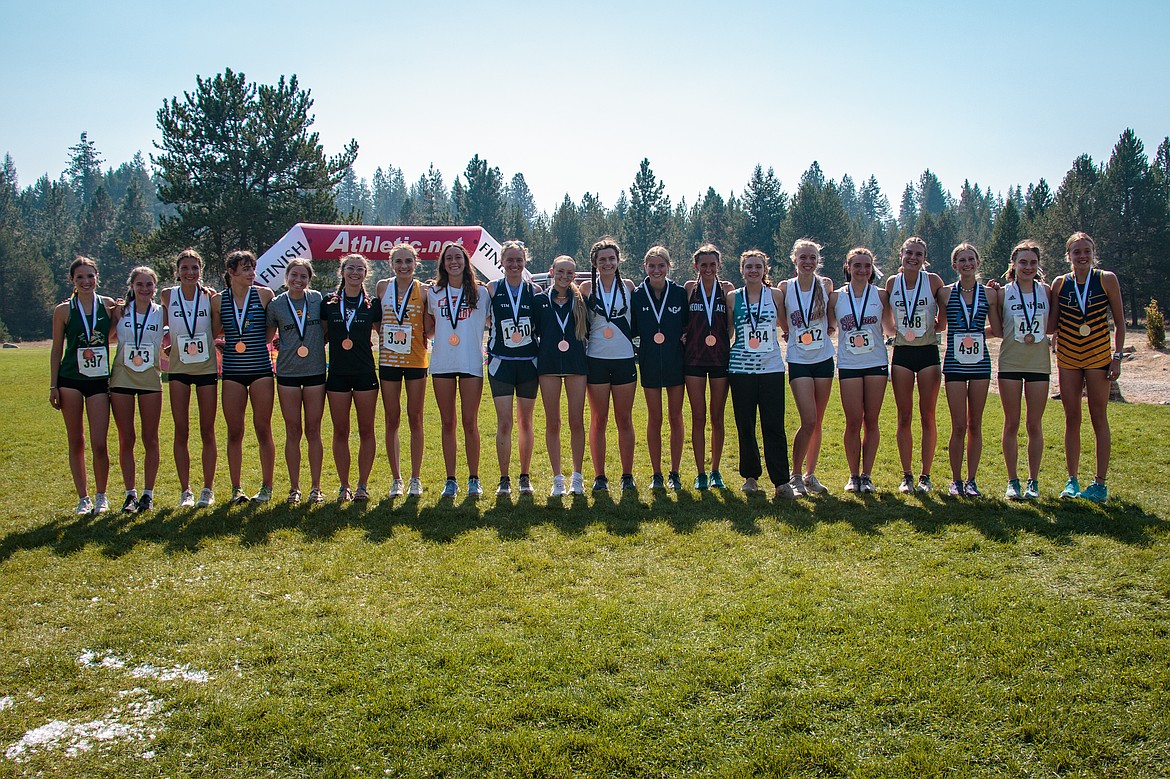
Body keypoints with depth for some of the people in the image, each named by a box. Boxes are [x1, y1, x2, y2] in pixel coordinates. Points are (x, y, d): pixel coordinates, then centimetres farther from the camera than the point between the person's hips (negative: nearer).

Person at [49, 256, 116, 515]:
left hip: (99, 380, 0)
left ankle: (101, 496, 14)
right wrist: (53, 386, 3)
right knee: (76, 442, 6)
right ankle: (83, 498, 17)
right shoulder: (63, 310, 2)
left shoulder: (108, 305, 3)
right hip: (70, 380, 0)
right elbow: (56, 350, 6)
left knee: (99, 444, -5)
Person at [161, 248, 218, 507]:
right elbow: (162, 328, 12)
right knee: (181, 432, 2)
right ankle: (185, 490, 10)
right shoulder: (168, 295, 0)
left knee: (207, 431, 4)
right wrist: (172, 345, -2)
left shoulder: (210, 296, -3)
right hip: (179, 369, 1)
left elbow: (219, 330, 3)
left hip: (206, 367, -1)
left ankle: (208, 489, 12)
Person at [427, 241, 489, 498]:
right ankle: (450, 480, 13)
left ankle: (474, 479, 11)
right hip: (442, 363, 2)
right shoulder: (434, 292, 9)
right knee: (448, 423, 6)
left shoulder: (480, 292, 4)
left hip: (471, 363, -2)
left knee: (470, 423, 1)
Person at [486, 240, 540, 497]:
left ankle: (525, 477, 18)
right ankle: (504, 479, 6)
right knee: (504, 422, -3)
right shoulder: (492, 289, 2)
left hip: (528, 362, 1)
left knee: (525, 422, 8)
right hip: (501, 362, -1)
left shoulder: (534, 291, 5)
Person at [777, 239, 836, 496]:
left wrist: (830, 329, 0)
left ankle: (810, 474, 20)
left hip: (823, 359, 2)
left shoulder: (826, 285, 2)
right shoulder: (785, 288, -2)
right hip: (799, 361, -2)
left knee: (818, 422, 7)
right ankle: (796, 475, 4)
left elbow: (832, 321, 15)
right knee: (808, 421, -12)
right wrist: (788, 334, -3)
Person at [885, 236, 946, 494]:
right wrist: (898, 330, 0)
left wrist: (931, 327, -5)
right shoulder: (892, 282, 2)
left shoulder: (933, 281, -4)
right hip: (901, 354, 2)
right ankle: (907, 476, 12)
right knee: (904, 417, 4)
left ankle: (925, 476, 11)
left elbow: (944, 319, 6)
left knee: (927, 416, 2)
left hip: (928, 353, -2)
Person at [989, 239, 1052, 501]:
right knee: (1011, 424, 3)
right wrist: (991, 303, -5)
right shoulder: (1003, 293, 1)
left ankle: (1033, 481, 14)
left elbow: (1051, 327, 7)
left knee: (1034, 425, 4)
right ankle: (1013, 481, 12)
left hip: (1039, 363, 1)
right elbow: (998, 332, 0)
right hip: (1010, 362, -1)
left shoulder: (1046, 291, 5)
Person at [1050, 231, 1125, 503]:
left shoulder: (1106, 279, -2)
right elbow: (1052, 323, 6)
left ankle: (1100, 483, 6)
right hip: (1068, 358, 2)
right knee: (1071, 419, 6)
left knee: (1099, 419, 1)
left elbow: (1119, 321, 1)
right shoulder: (1060, 284, 3)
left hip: (1098, 356, -2)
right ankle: (1072, 481, 14)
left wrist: (1117, 356, -5)